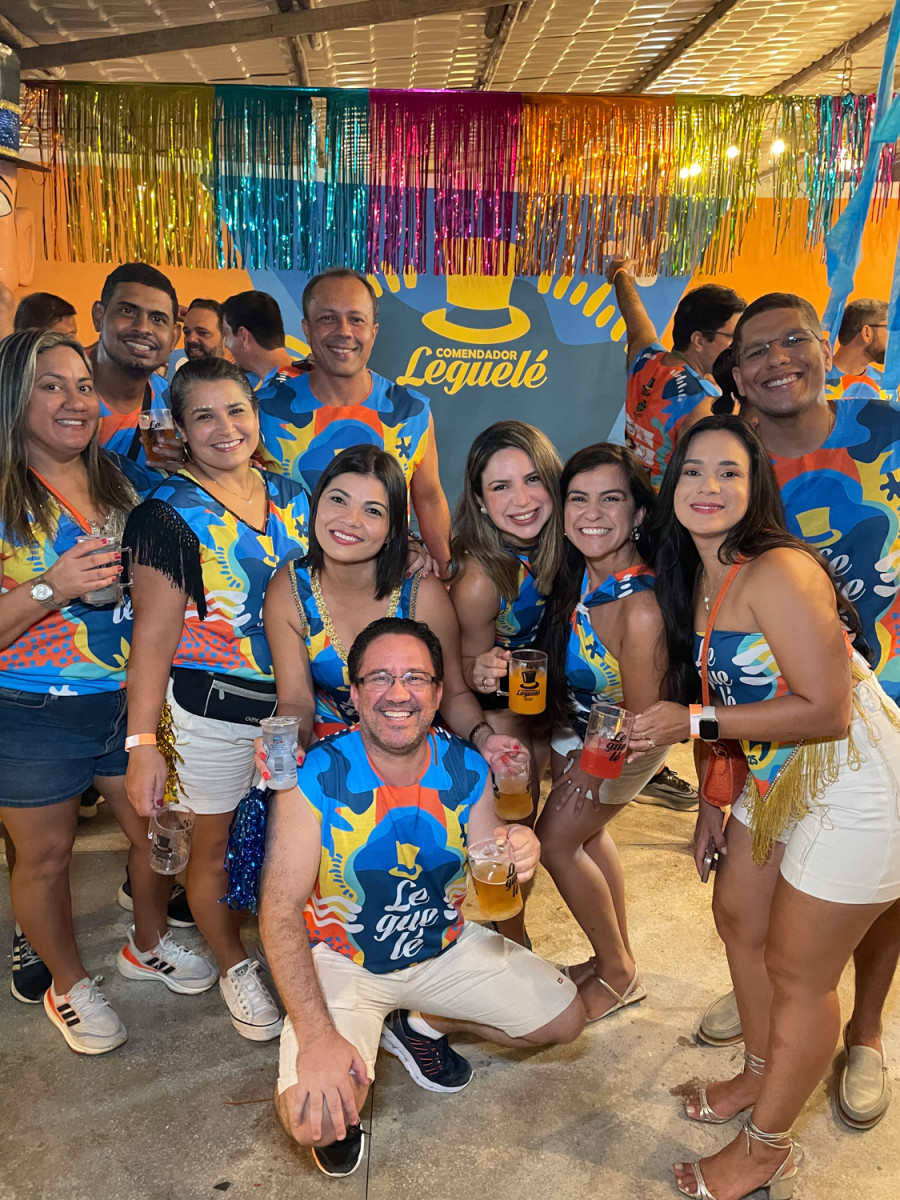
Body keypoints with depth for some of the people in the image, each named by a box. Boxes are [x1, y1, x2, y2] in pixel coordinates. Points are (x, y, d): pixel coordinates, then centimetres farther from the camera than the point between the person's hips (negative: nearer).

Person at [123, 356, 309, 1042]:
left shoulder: (290, 496, 5)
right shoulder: (169, 514, -10)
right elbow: (154, 637, -11)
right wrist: (142, 745, -16)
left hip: (296, 698, 4)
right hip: (213, 709, -4)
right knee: (219, 848, 11)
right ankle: (235, 967, 37)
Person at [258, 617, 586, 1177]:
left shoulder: (467, 769, -13)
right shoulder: (315, 778, -25)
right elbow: (281, 911, -23)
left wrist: (516, 862, -29)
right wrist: (316, 1034, -33)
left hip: (443, 946, 4)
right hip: (341, 960, -4)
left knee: (564, 1019, 4)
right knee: (314, 1120, -24)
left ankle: (420, 1027, 23)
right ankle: (338, 1087, 14)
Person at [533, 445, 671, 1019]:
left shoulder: (641, 610, -38)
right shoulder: (581, 568, -19)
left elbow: (638, 719, -25)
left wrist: (587, 768, -10)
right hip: (578, 721, 7)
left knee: (556, 840, 3)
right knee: (587, 832, 20)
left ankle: (620, 974, 27)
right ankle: (619, 952, 44)